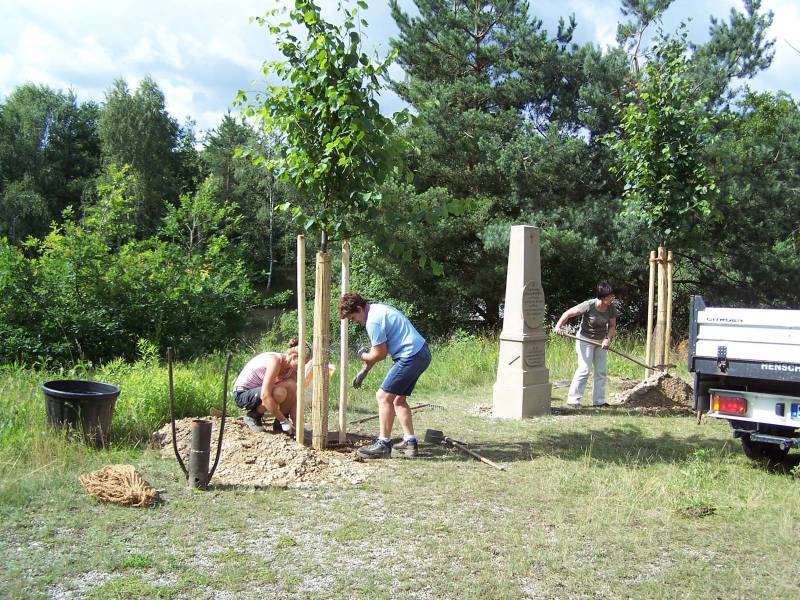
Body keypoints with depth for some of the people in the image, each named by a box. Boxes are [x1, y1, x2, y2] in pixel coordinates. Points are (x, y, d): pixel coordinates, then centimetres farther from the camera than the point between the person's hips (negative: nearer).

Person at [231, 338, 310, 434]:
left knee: (292, 385, -15)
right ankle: (253, 416, -8)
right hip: (241, 394, -8)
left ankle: (279, 425, -4)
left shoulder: (292, 369, -4)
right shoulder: (275, 361, -29)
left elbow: (294, 400, -2)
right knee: (279, 393, -33)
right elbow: (265, 395, -35)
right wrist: (283, 421, -31)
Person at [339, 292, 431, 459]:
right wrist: (363, 371, 22)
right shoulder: (377, 309, 16)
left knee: (384, 397, -6)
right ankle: (410, 442, 16)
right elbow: (378, 348, 22)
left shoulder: (373, 321, -17)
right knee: (398, 399, 16)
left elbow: (380, 354, -11)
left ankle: (383, 445, -4)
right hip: (422, 353, 11)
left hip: (411, 356, -11)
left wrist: (363, 355, 8)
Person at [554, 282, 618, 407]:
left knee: (601, 371, 5)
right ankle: (573, 398, -3)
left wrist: (608, 339, -20)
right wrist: (559, 326, -35)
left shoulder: (611, 308, -9)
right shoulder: (588, 306, -25)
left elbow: (612, 326, -2)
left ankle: (599, 400, 13)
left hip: (601, 341, 6)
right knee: (584, 369, -11)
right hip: (585, 340, -6)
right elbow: (568, 313, -21)